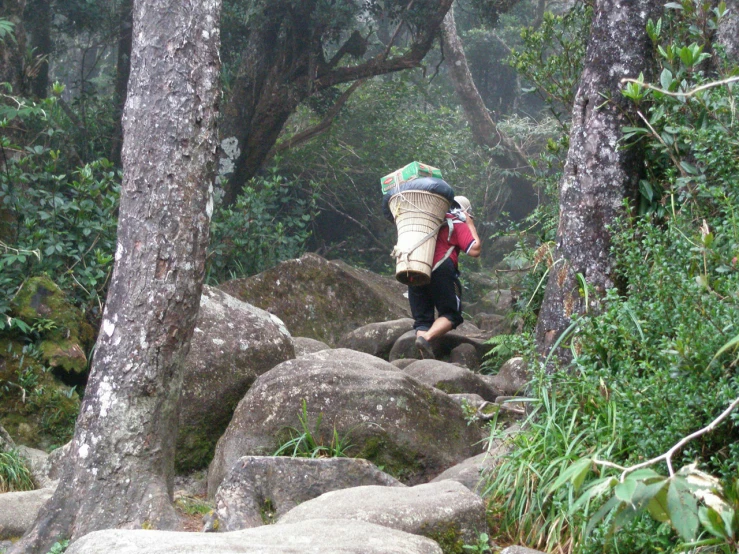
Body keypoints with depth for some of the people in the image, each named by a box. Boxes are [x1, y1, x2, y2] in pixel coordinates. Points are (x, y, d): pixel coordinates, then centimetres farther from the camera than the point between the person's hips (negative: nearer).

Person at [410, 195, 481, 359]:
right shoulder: (458, 225, 9)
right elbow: (475, 250, 0)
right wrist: (471, 225, 10)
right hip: (440, 271, -5)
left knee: (421, 318, 8)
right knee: (451, 314, 5)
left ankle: (425, 358, -6)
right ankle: (426, 338, -21)